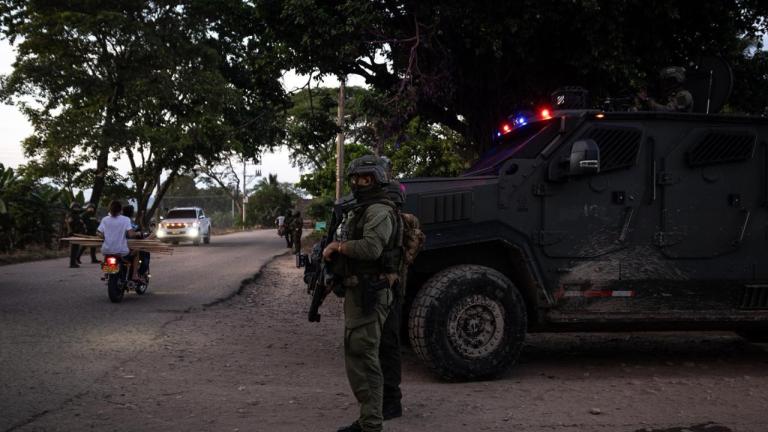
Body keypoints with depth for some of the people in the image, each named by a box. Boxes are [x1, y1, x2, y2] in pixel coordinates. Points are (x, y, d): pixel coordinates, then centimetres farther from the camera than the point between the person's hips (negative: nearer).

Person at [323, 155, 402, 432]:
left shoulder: (379, 211, -12)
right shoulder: (359, 211, 21)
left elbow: (371, 247, -27)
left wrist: (337, 246, -15)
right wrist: (334, 250, 8)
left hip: (369, 293, -11)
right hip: (357, 292, 11)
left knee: (363, 356, -10)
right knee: (355, 353, 16)